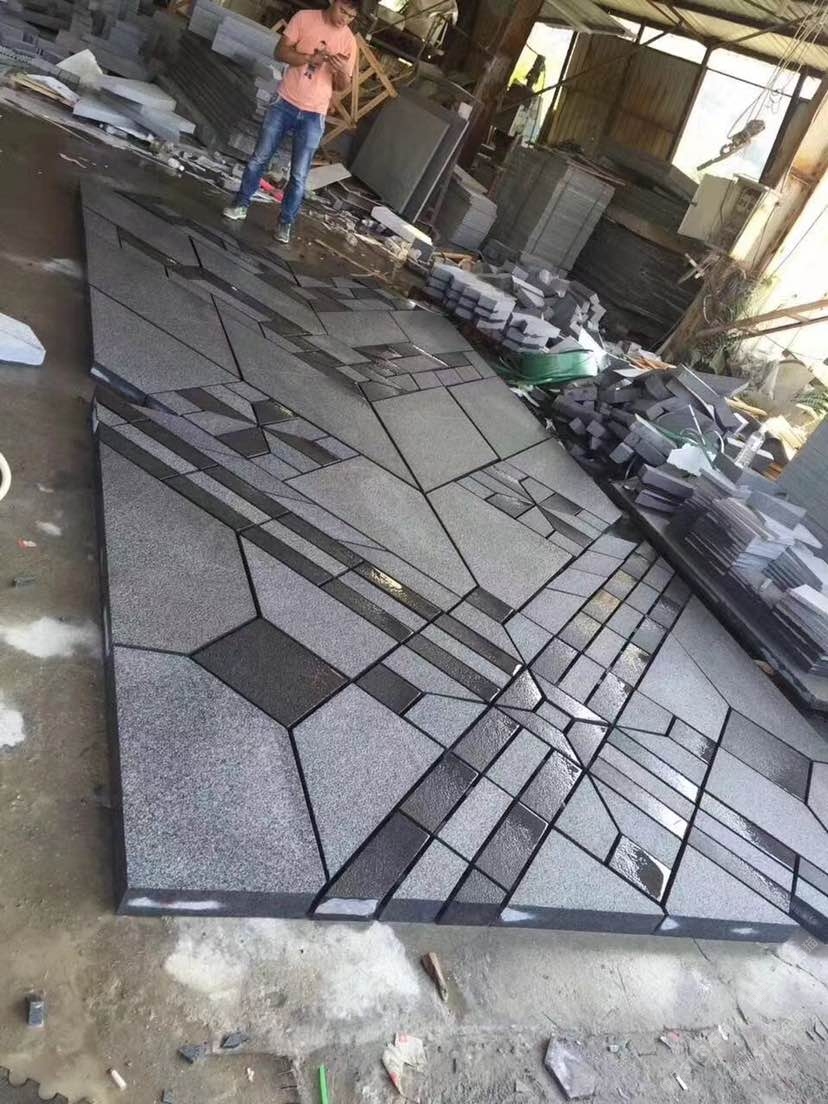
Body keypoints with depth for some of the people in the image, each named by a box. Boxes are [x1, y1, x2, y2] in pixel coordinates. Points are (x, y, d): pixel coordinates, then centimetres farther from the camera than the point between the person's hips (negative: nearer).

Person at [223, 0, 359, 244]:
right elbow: (281, 52, -6)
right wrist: (309, 58, -21)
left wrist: (342, 72, -18)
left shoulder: (349, 40, 1)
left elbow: (342, 86, 5)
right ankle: (241, 204, 20)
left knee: (299, 175, -1)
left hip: (314, 116, 0)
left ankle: (285, 222, 13)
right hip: (285, 104, 0)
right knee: (259, 158, 5)